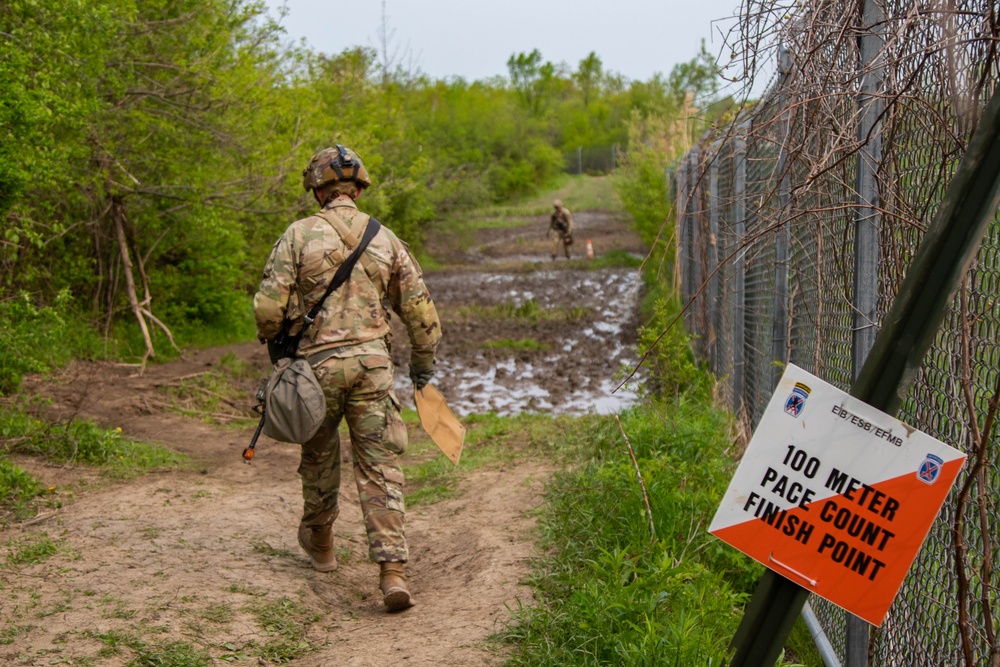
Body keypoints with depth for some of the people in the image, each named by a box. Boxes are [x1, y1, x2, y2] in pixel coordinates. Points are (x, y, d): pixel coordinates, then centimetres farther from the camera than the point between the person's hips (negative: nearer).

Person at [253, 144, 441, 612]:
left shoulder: (300, 234, -5)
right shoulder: (384, 239, 5)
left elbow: (269, 306, -8)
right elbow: (419, 309, 8)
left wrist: (274, 344, 13)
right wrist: (423, 363, 22)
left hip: (318, 363, -1)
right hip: (372, 361, 1)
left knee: (319, 455, 21)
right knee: (380, 467, 0)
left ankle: (319, 541, 41)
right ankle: (392, 570, -10)